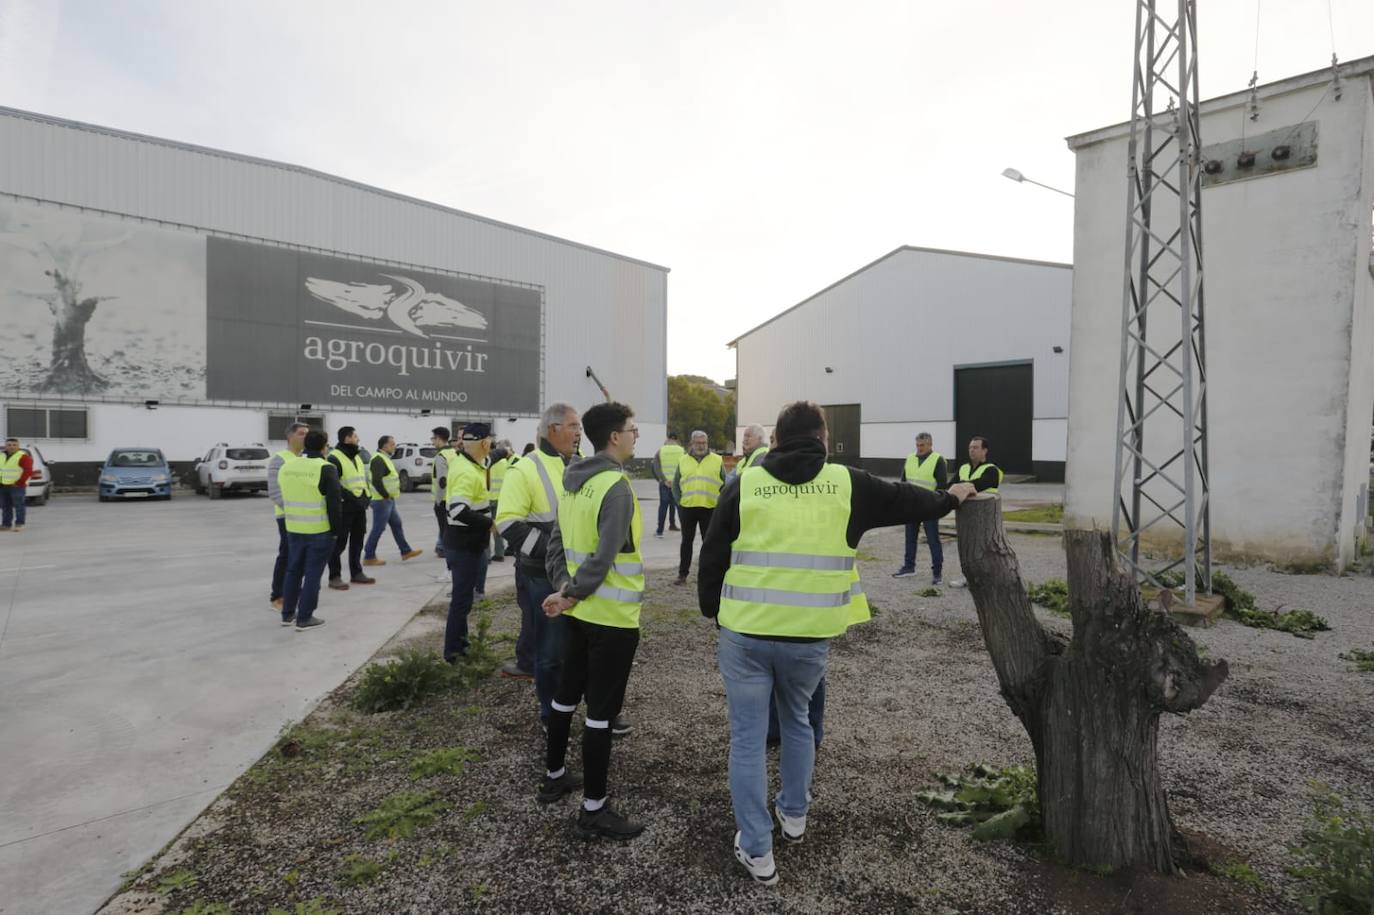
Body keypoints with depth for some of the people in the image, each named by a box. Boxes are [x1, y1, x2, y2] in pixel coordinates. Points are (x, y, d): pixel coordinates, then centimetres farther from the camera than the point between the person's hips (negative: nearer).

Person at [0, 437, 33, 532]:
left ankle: (19, 524, 0)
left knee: (18, 505, -4)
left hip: (17, 486, -7)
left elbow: (28, 471, -14)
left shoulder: (24, 457, -8)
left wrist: (18, 483, -16)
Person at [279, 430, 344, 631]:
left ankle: (287, 614, 27)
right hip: (320, 531, -6)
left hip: (293, 529, 6)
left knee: (293, 570, 18)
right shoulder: (325, 468, -15)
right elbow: (334, 503, -15)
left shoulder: (286, 467, 5)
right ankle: (304, 618, 7)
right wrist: (337, 530, -6)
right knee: (312, 573, 2)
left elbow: (284, 496, 16)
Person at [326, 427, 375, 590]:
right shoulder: (334, 458, -14)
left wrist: (366, 496, 11)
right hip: (344, 507, -8)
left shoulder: (358, 456, 15)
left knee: (357, 541, 15)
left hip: (359, 507, 8)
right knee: (339, 543, -1)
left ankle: (356, 573, 25)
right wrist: (351, 497, -23)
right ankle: (334, 577, 6)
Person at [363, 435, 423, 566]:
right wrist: (386, 495, -18)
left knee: (397, 525, 14)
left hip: (389, 500, 10)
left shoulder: (385, 458, 15)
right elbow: (376, 481, -27)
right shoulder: (378, 460, -17)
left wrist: (389, 496, 14)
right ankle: (369, 557, 7)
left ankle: (406, 551, 21)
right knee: (378, 528, -3)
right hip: (382, 501, -10)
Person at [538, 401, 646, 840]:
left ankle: (554, 776, 39)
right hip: (612, 616, -9)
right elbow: (605, 557, -24)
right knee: (602, 711, 3)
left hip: (580, 611, 9)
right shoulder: (616, 486, -21)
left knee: (566, 695, 22)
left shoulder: (573, 482, 7)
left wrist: (563, 587, 0)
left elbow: (557, 542, 7)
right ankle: (594, 809, 16)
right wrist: (571, 595, -12)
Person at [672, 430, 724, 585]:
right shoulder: (683, 461, 8)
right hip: (687, 508, 2)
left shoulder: (717, 460, 3)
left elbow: (725, 484, 6)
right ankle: (682, 574, 18)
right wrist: (679, 501, 4)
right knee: (687, 542, 10)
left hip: (709, 508, -2)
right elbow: (675, 484, 13)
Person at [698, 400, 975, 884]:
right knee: (797, 721, 27)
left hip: (745, 632, -1)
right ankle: (794, 814, 44)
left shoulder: (744, 485, -2)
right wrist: (949, 498, 35)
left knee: (748, 736, 12)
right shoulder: (847, 484, -1)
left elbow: (712, 557, 2)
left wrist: (712, 610, 18)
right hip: (809, 636, 2)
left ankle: (756, 850, 21)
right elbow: (902, 500, 15)